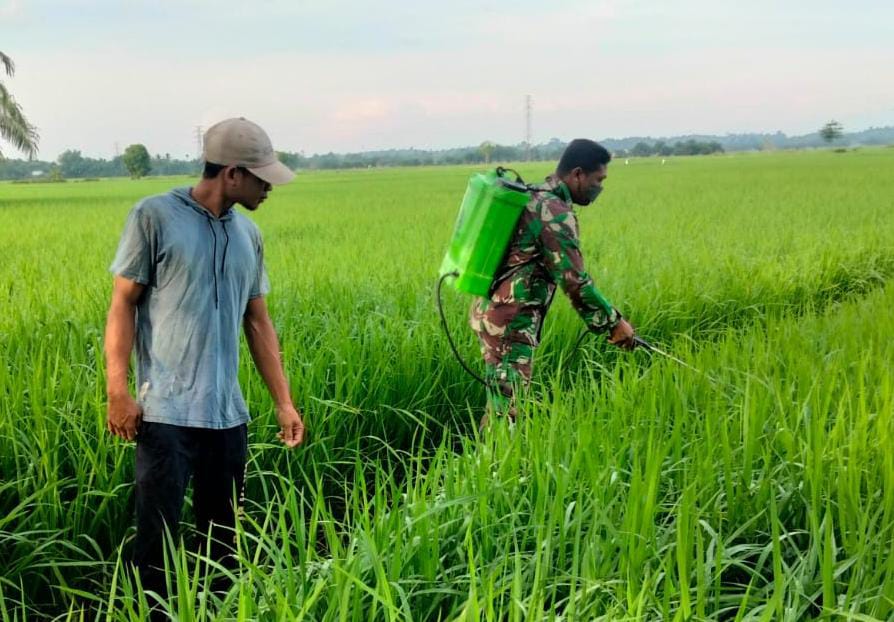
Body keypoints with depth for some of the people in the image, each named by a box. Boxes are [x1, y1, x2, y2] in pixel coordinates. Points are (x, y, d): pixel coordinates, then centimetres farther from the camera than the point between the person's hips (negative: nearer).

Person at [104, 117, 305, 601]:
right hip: (167, 413, -5)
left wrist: (284, 402, 11)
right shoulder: (155, 217, -6)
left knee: (223, 536, 12)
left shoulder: (247, 234, 10)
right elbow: (123, 305, -4)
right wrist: (117, 393, -10)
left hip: (229, 415, 5)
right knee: (158, 537, -3)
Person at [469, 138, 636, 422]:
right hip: (509, 321, -10)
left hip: (489, 310, 10)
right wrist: (614, 323, -8)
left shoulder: (534, 197, 14)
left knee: (501, 402, 17)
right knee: (507, 410, -6)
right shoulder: (555, 212, -16)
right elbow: (574, 281, -19)